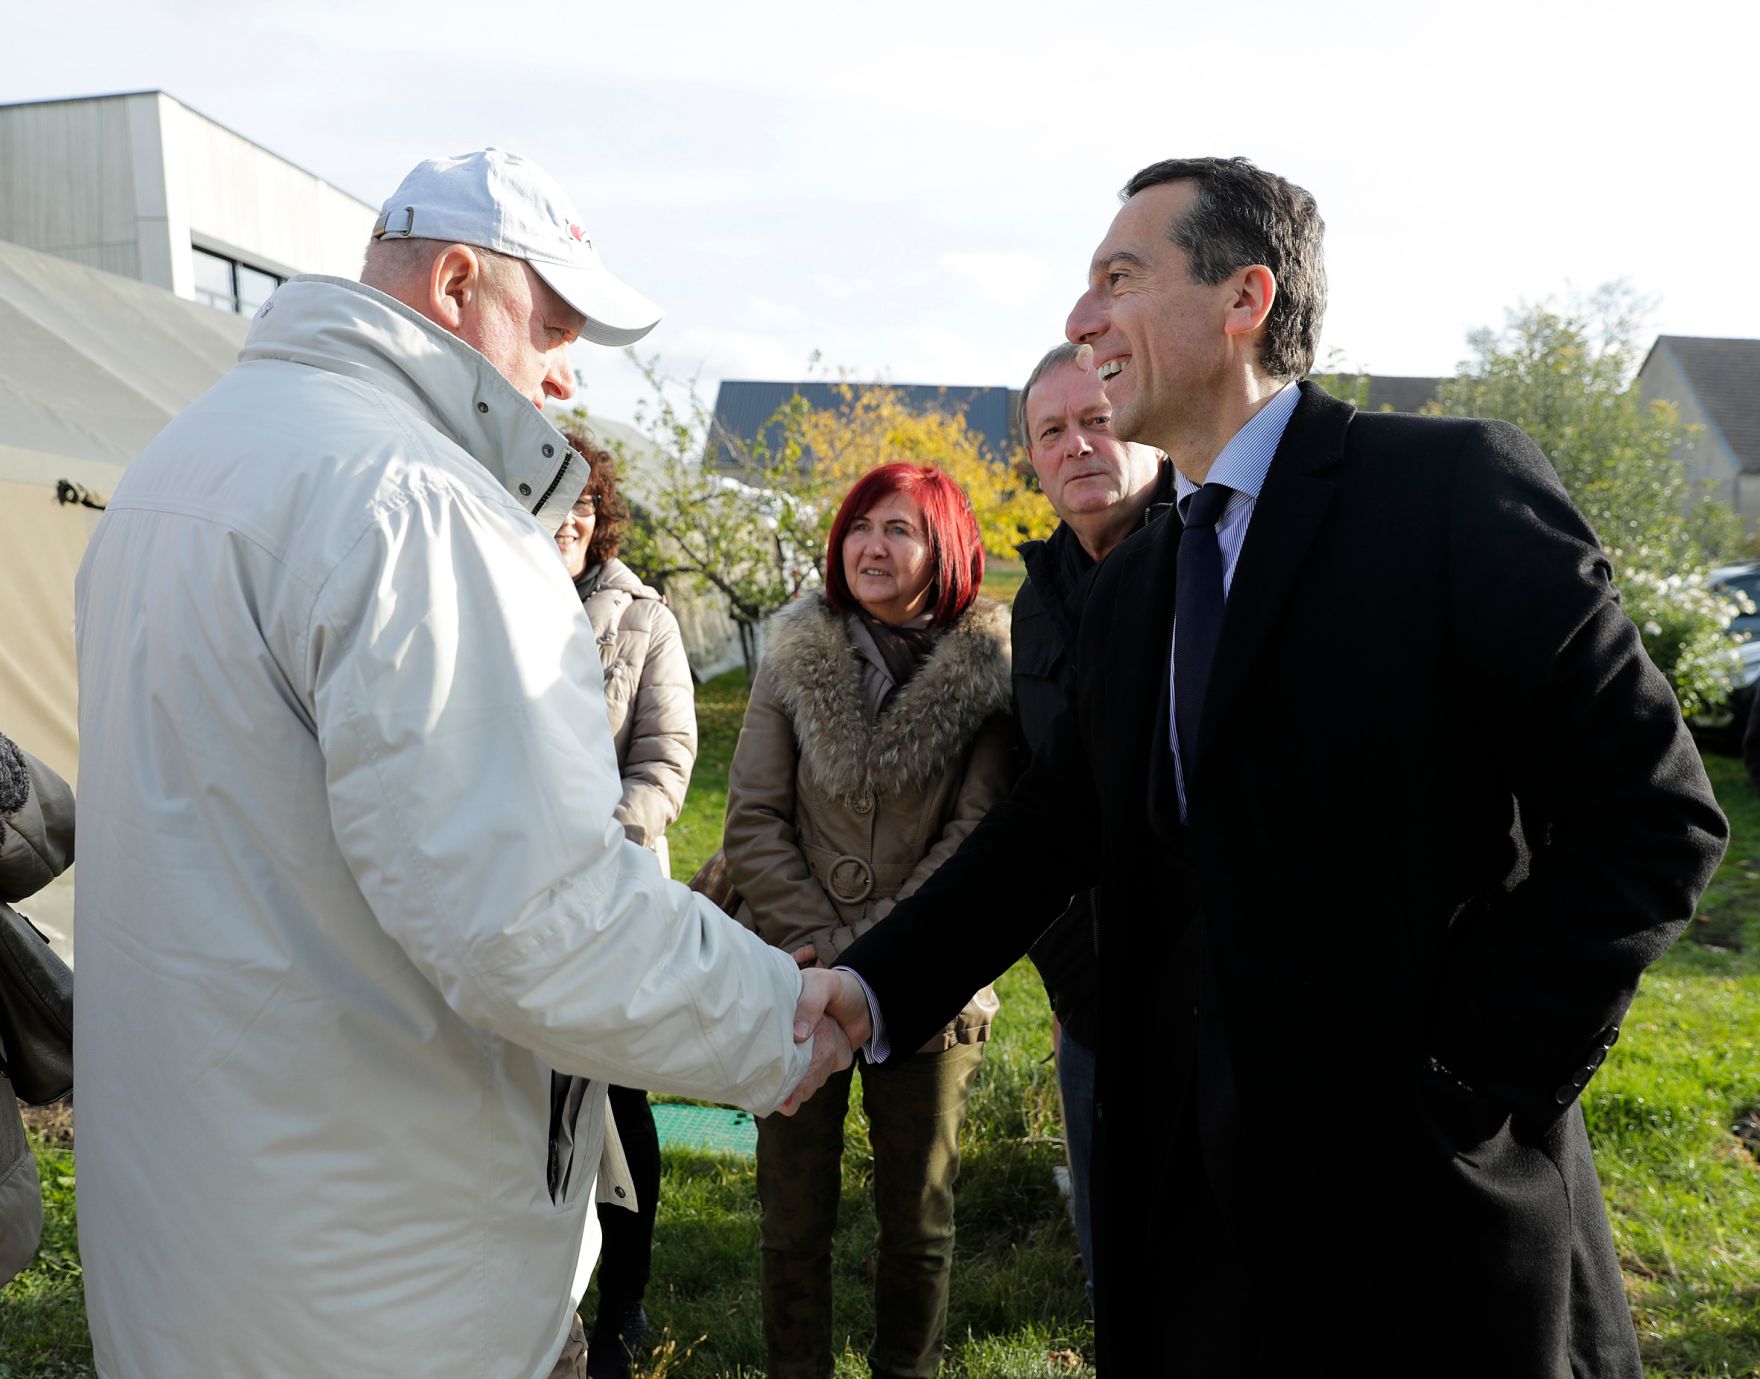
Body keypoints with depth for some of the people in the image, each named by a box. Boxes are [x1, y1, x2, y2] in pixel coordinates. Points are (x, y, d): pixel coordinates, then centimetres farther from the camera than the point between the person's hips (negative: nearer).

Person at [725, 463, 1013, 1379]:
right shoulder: (796, 653, 1)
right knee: (794, 1217, 11)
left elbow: (981, 835, -8)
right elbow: (753, 820, -1)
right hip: (799, 982, 1)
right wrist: (815, 941, -11)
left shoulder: (991, 668, -4)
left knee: (919, 1218, 14)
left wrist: (866, 949, -13)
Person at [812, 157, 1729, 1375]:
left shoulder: (1456, 487, -10)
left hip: (1420, 1189, -5)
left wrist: (1472, 1076, -15)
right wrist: (876, 989, -7)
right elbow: (1049, 828, 6)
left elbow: (1654, 813, -12)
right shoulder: (1128, 592, 9)